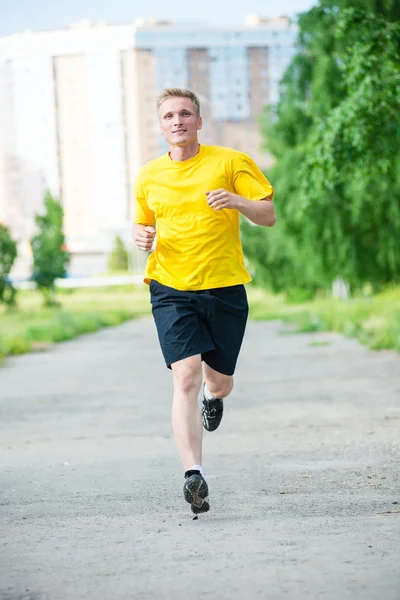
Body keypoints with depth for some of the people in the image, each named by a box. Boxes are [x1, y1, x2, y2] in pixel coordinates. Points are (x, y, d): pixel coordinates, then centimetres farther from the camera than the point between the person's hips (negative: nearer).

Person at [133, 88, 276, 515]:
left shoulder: (231, 162, 1)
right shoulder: (149, 177, 9)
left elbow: (268, 216, -1)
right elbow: (142, 223, 24)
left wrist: (237, 201, -21)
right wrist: (142, 236, 0)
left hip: (224, 287, 0)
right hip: (171, 288, 0)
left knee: (219, 381, 11)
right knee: (186, 377, -17)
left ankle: (213, 397, 51)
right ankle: (193, 474, -23)